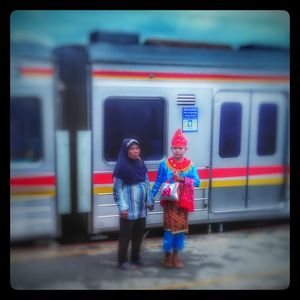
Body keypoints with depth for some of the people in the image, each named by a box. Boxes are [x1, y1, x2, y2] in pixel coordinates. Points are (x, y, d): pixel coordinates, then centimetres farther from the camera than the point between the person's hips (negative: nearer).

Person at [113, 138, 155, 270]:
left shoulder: (141, 164, 5)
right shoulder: (121, 166, -14)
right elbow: (117, 188, -13)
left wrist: (149, 200, 11)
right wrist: (122, 207, -17)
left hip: (141, 207, 6)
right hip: (128, 208, -6)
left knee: (139, 233, 15)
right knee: (126, 234, 3)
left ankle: (136, 257, 31)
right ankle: (123, 260, 16)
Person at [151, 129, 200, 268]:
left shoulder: (190, 165, 0)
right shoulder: (165, 164, -3)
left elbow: (197, 182, -8)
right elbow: (158, 182, 0)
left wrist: (182, 179, -21)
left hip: (183, 202, 2)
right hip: (169, 201, -2)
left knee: (181, 227, 9)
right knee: (170, 227, -2)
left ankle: (176, 255, 25)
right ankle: (167, 255, 15)